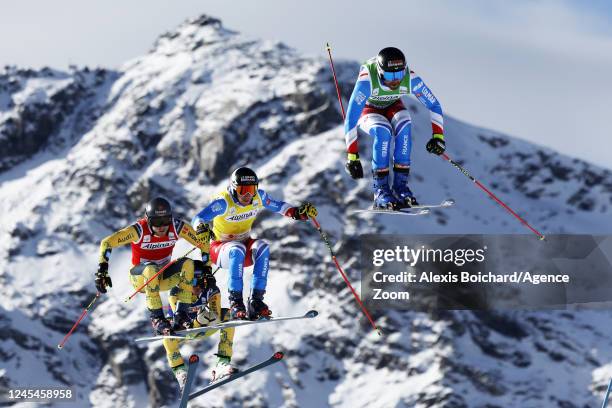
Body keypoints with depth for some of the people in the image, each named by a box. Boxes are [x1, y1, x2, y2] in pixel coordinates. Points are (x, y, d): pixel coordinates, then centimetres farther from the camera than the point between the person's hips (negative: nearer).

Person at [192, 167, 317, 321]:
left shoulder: (258, 197, -9)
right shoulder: (224, 202, -24)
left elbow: (277, 205, 8)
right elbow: (197, 219, -32)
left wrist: (296, 212, -9)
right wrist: (201, 229, -54)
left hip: (244, 244, 5)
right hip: (220, 249, -4)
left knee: (262, 247, -28)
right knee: (237, 250, -38)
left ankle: (256, 301, -29)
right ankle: (235, 302, -35)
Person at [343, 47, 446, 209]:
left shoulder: (410, 79, -28)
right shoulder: (367, 81, -38)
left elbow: (433, 105, -15)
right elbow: (351, 119, -38)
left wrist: (438, 135, -28)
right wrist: (352, 156, -41)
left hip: (392, 107, 3)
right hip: (368, 110, -3)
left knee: (405, 126, -31)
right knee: (383, 131, -35)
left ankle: (400, 185, -24)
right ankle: (380, 190, -27)